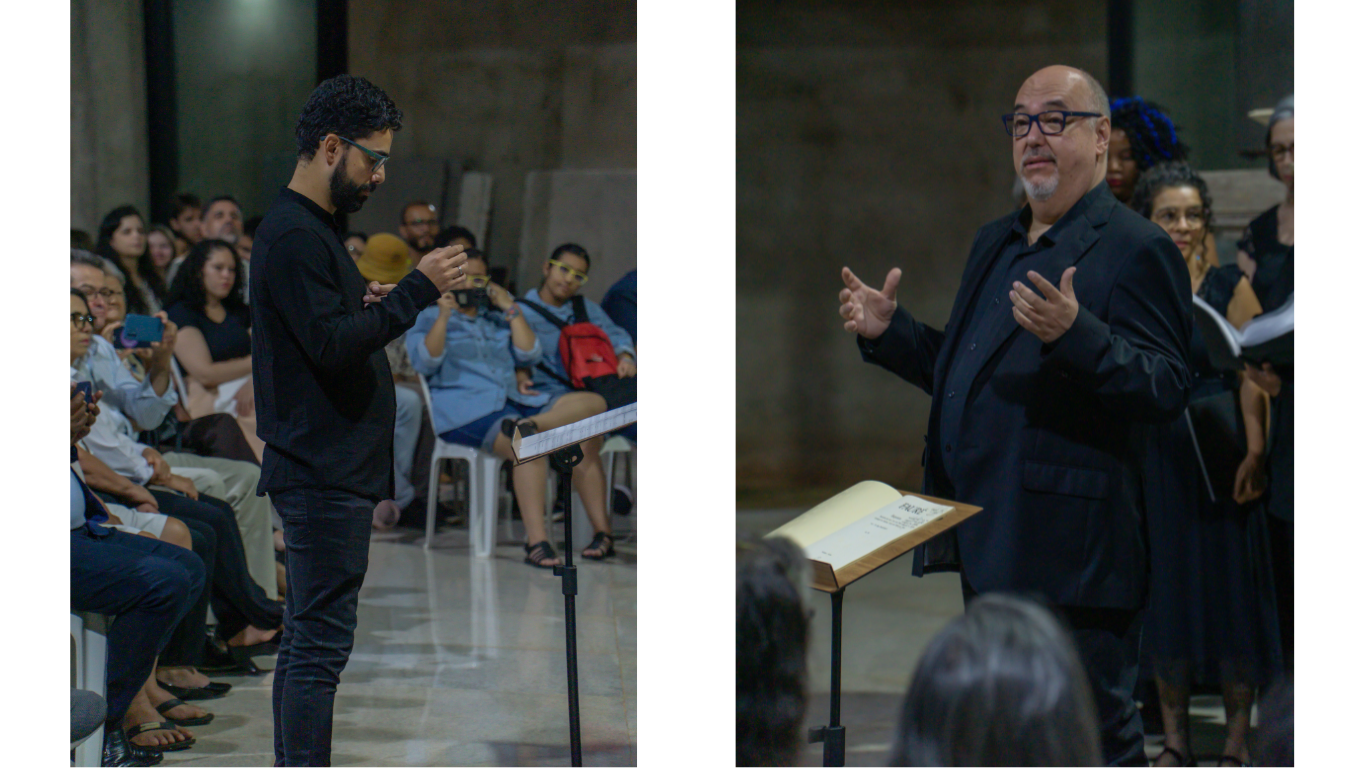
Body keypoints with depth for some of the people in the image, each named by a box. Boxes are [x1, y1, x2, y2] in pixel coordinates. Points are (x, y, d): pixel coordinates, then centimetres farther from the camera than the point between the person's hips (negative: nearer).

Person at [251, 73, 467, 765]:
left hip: (325, 471, 11)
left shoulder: (309, 228, 18)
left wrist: (368, 303, 10)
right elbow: (331, 346, -22)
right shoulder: (293, 236, -16)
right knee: (320, 643, -9)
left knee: (307, 640, 13)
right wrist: (415, 292, -21)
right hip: (323, 472, -11)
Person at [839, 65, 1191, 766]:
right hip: (990, 548, 9)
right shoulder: (994, 242, 18)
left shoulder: (1135, 248, -9)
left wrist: (1074, 336, -32)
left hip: (1070, 556, -9)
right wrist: (888, 333, 11)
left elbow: (1167, 390, -18)